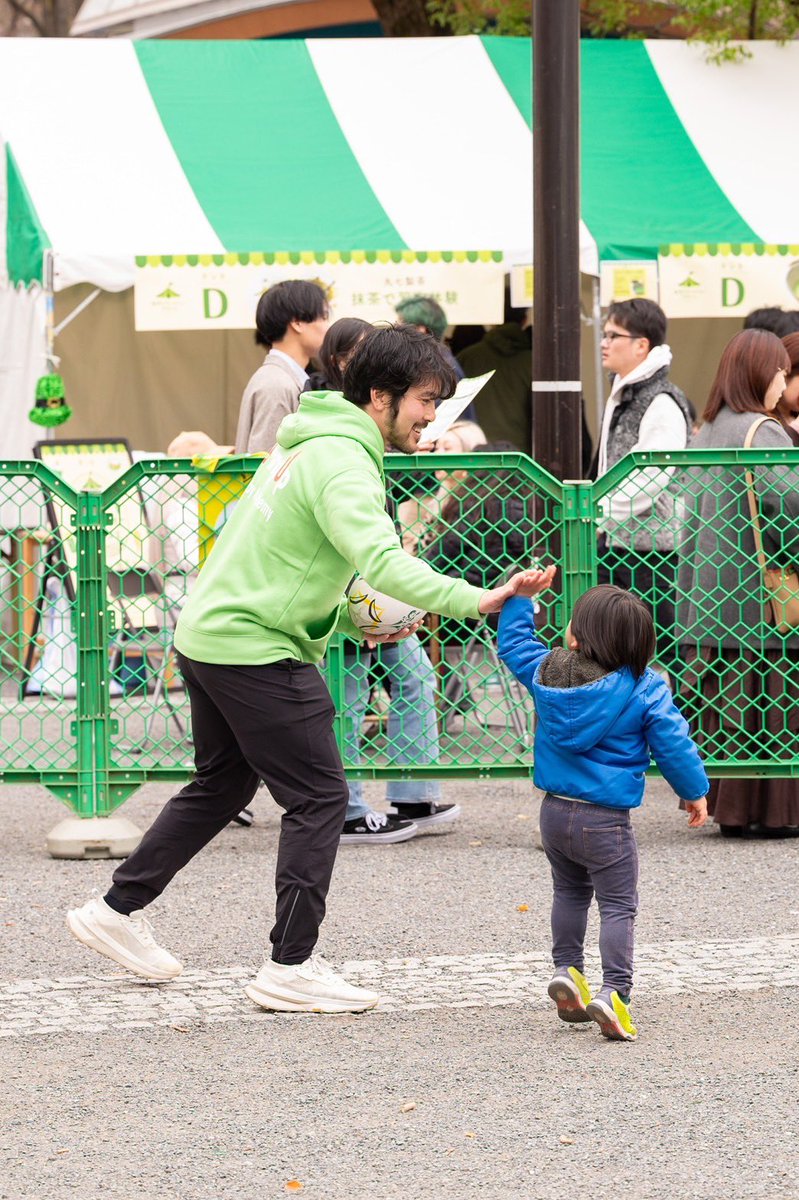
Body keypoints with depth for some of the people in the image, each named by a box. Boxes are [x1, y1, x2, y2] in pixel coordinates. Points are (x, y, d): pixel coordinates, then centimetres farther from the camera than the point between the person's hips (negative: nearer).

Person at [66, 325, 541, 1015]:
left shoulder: (314, 443, 14)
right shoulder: (343, 461, -19)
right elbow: (379, 560, -34)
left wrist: (353, 619, 11)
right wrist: (474, 600, -41)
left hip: (208, 633, 10)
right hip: (255, 648, -10)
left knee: (223, 785, 24)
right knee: (320, 798, -5)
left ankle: (118, 911, 32)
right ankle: (292, 969, -4)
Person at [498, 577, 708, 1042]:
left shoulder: (545, 671, -3)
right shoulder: (645, 689, -13)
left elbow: (514, 642, 18)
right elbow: (673, 745, -7)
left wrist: (520, 596, 28)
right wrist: (695, 792, 8)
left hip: (555, 812, 5)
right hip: (606, 820, -5)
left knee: (570, 892, 26)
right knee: (619, 905, -2)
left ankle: (567, 969, 26)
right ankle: (614, 991, -15)